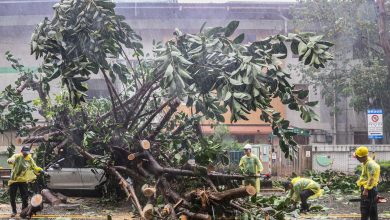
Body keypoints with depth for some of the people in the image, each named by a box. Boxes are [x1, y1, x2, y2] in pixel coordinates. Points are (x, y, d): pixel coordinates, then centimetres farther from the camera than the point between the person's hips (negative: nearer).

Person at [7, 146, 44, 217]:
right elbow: (12, 159, -26)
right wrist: (10, 160, -50)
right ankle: (14, 211, 21)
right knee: (12, 196, 5)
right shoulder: (17, 156, -7)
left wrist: (40, 170, -7)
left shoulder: (30, 159, 3)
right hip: (14, 180, -2)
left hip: (23, 180, 2)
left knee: (25, 196, 0)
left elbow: (34, 167, 10)